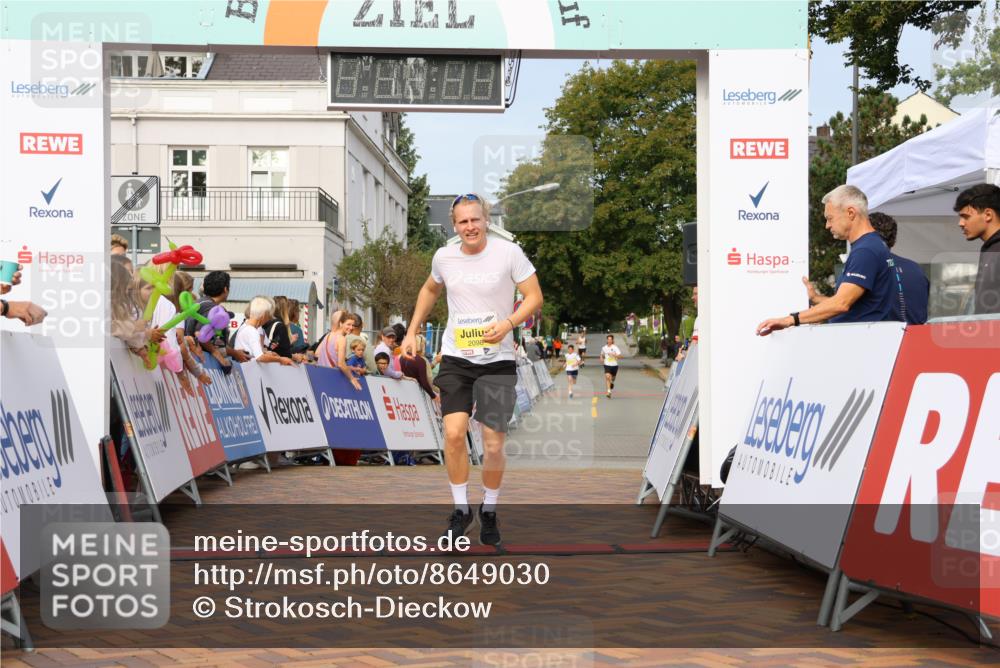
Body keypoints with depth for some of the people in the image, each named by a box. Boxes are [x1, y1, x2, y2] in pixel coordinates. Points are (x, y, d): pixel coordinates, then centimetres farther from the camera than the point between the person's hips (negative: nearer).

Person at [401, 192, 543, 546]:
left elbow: (534, 296, -6)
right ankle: (461, 509, 6)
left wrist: (507, 323, -22)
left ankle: (489, 510, 24)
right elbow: (430, 290, 22)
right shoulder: (443, 257, 2)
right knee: (454, 433, -13)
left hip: (497, 360, -2)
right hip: (456, 358, 2)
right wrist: (412, 331, 17)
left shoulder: (509, 252, -9)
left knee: (493, 444, -1)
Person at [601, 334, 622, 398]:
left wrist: (613, 354, -34)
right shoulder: (604, 348, 2)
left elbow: (619, 355, -19)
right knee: (607, 377, -21)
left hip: (614, 365, 0)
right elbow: (602, 354, 22)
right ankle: (609, 391, -21)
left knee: (613, 377, 18)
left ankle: (612, 382, 57)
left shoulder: (615, 347, -10)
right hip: (607, 365, 0)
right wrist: (602, 358, 1)